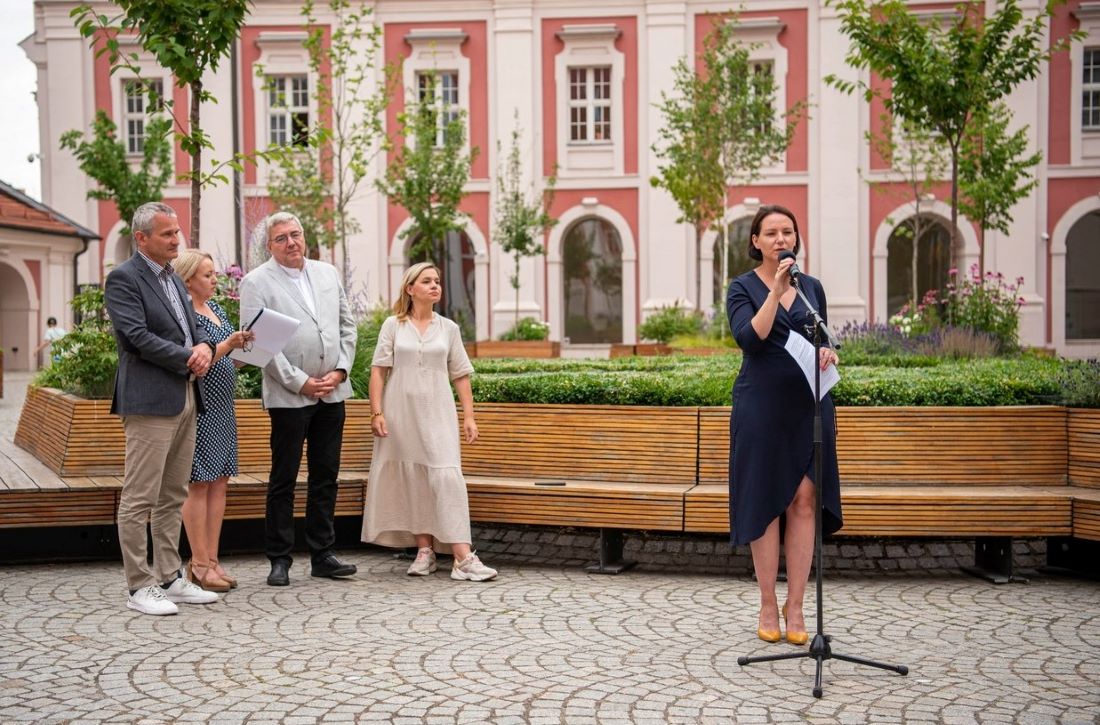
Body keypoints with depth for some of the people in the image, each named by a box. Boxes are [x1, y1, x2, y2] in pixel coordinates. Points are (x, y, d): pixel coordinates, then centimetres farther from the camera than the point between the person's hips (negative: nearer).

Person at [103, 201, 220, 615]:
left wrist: (204, 346, -3)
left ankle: (169, 579, 20)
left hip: (185, 398, 9)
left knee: (173, 496, 12)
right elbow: (137, 336, -16)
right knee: (139, 498, -3)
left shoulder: (173, 278, 19)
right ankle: (140, 587, 3)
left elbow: (191, 328, 20)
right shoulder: (123, 279, -7)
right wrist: (188, 359, -13)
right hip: (150, 399, -9)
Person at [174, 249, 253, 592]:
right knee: (200, 483, -4)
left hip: (223, 407, 8)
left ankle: (212, 560, 13)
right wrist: (228, 344, -25)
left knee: (219, 483, 8)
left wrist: (246, 346, 4)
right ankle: (199, 564, 1)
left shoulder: (216, 309, 16)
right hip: (200, 407, -8)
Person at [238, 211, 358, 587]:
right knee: (284, 479, 1)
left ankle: (323, 555, 18)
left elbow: (347, 325, 14)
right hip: (289, 396, -5)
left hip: (332, 392, 5)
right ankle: (280, 560, 10)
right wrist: (300, 383, -12)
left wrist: (340, 370, 0)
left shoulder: (328, 273, 12)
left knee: (326, 476, 10)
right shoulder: (257, 282, -4)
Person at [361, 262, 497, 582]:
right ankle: (425, 551, 14)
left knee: (447, 476, -10)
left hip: (437, 412, 0)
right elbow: (378, 371, 1)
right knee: (413, 480, 4)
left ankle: (463, 558, -14)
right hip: (402, 412, 0)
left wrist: (469, 416, 4)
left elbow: (460, 376, 10)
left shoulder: (448, 328, 10)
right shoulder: (393, 326, 4)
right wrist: (376, 412, -7)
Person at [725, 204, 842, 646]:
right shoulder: (743, 288, 1)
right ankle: (768, 605, 12)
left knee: (804, 501, -1)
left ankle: (795, 605, 7)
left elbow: (823, 342, 19)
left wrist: (828, 354, -4)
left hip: (809, 405, 3)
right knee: (765, 501, 1)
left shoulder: (812, 287, 12)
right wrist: (776, 289, -19)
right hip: (762, 406, -3)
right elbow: (749, 339, -15)